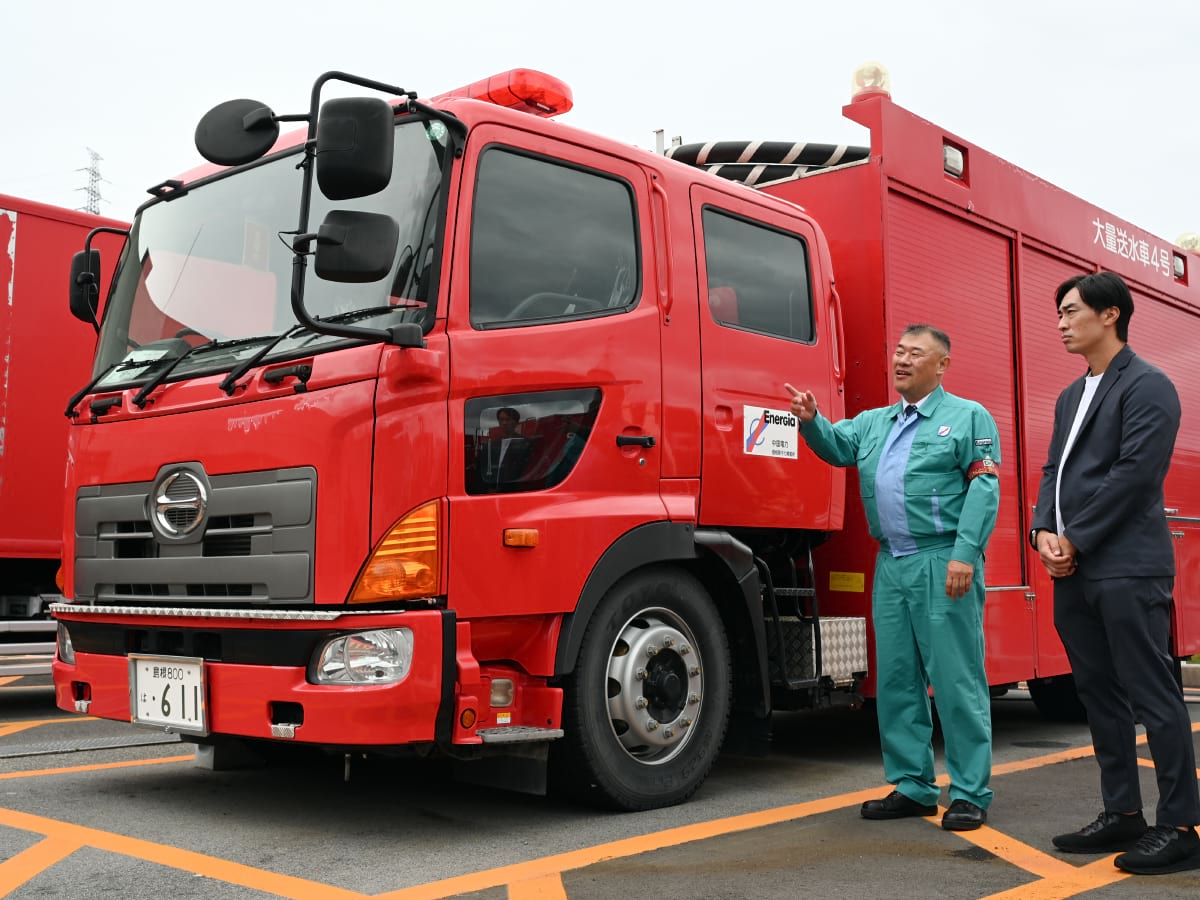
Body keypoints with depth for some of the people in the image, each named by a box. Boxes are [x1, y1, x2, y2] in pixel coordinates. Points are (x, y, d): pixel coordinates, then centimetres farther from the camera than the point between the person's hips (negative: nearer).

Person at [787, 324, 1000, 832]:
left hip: (942, 564, -7)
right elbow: (837, 445, 12)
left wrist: (964, 552, -18)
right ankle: (913, 786, 21)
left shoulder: (968, 417, 1)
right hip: (891, 565, 7)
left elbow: (984, 487, -8)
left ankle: (970, 794, 6)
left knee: (956, 682, -3)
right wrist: (812, 421, -10)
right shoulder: (875, 423, 21)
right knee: (896, 680, 10)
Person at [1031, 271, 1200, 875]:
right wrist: (1044, 532, -1)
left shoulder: (1147, 387, -5)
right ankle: (1121, 813, 21)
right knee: (1099, 694, 12)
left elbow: (1135, 474, -14)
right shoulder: (1071, 396, 20)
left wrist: (1074, 541, -13)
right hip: (1074, 573, 9)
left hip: (1127, 569, -8)